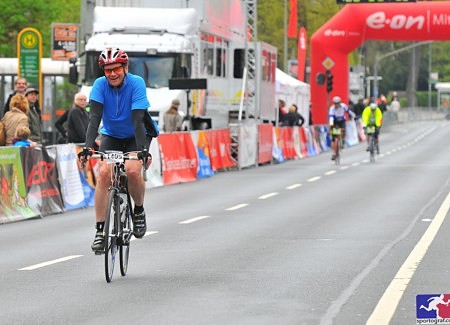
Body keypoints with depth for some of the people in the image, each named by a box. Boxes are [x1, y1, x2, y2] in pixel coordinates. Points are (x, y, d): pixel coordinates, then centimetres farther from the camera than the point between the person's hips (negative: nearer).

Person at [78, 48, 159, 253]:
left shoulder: (136, 83, -24)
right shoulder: (100, 85, -19)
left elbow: (138, 120, -32)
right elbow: (94, 117, -27)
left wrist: (143, 150, -44)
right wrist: (88, 147, -41)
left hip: (136, 136, -2)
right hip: (111, 136, 2)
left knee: (133, 170, -28)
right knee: (103, 173, -20)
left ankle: (139, 211, 1)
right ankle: (100, 231, -15)